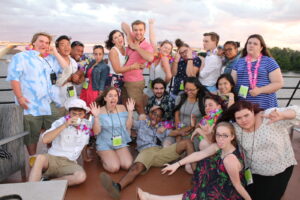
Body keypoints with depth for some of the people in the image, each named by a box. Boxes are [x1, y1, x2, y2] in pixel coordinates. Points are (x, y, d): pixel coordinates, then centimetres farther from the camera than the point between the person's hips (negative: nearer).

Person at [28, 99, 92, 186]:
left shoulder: (87, 125, 6)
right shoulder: (61, 122, -5)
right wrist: (64, 125, -23)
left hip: (69, 163, 2)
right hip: (52, 158, -2)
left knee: (81, 176, -32)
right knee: (40, 158, -38)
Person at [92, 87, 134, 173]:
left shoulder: (122, 108, 0)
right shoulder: (100, 111, -10)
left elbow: (128, 127, -2)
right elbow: (96, 132, -13)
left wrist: (130, 111, -10)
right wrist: (96, 117, -25)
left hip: (121, 143, 3)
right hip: (105, 145, -3)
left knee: (128, 165, -16)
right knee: (114, 168, -18)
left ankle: (115, 156, 15)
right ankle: (103, 156, 13)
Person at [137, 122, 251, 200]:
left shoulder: (230, 160, -34)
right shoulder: (219, 146, -10)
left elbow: (237, 185, -23)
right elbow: (199, 154, -8)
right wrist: (177, 164, -10)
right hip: (222, 182, 8)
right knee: (204, 163, 5)